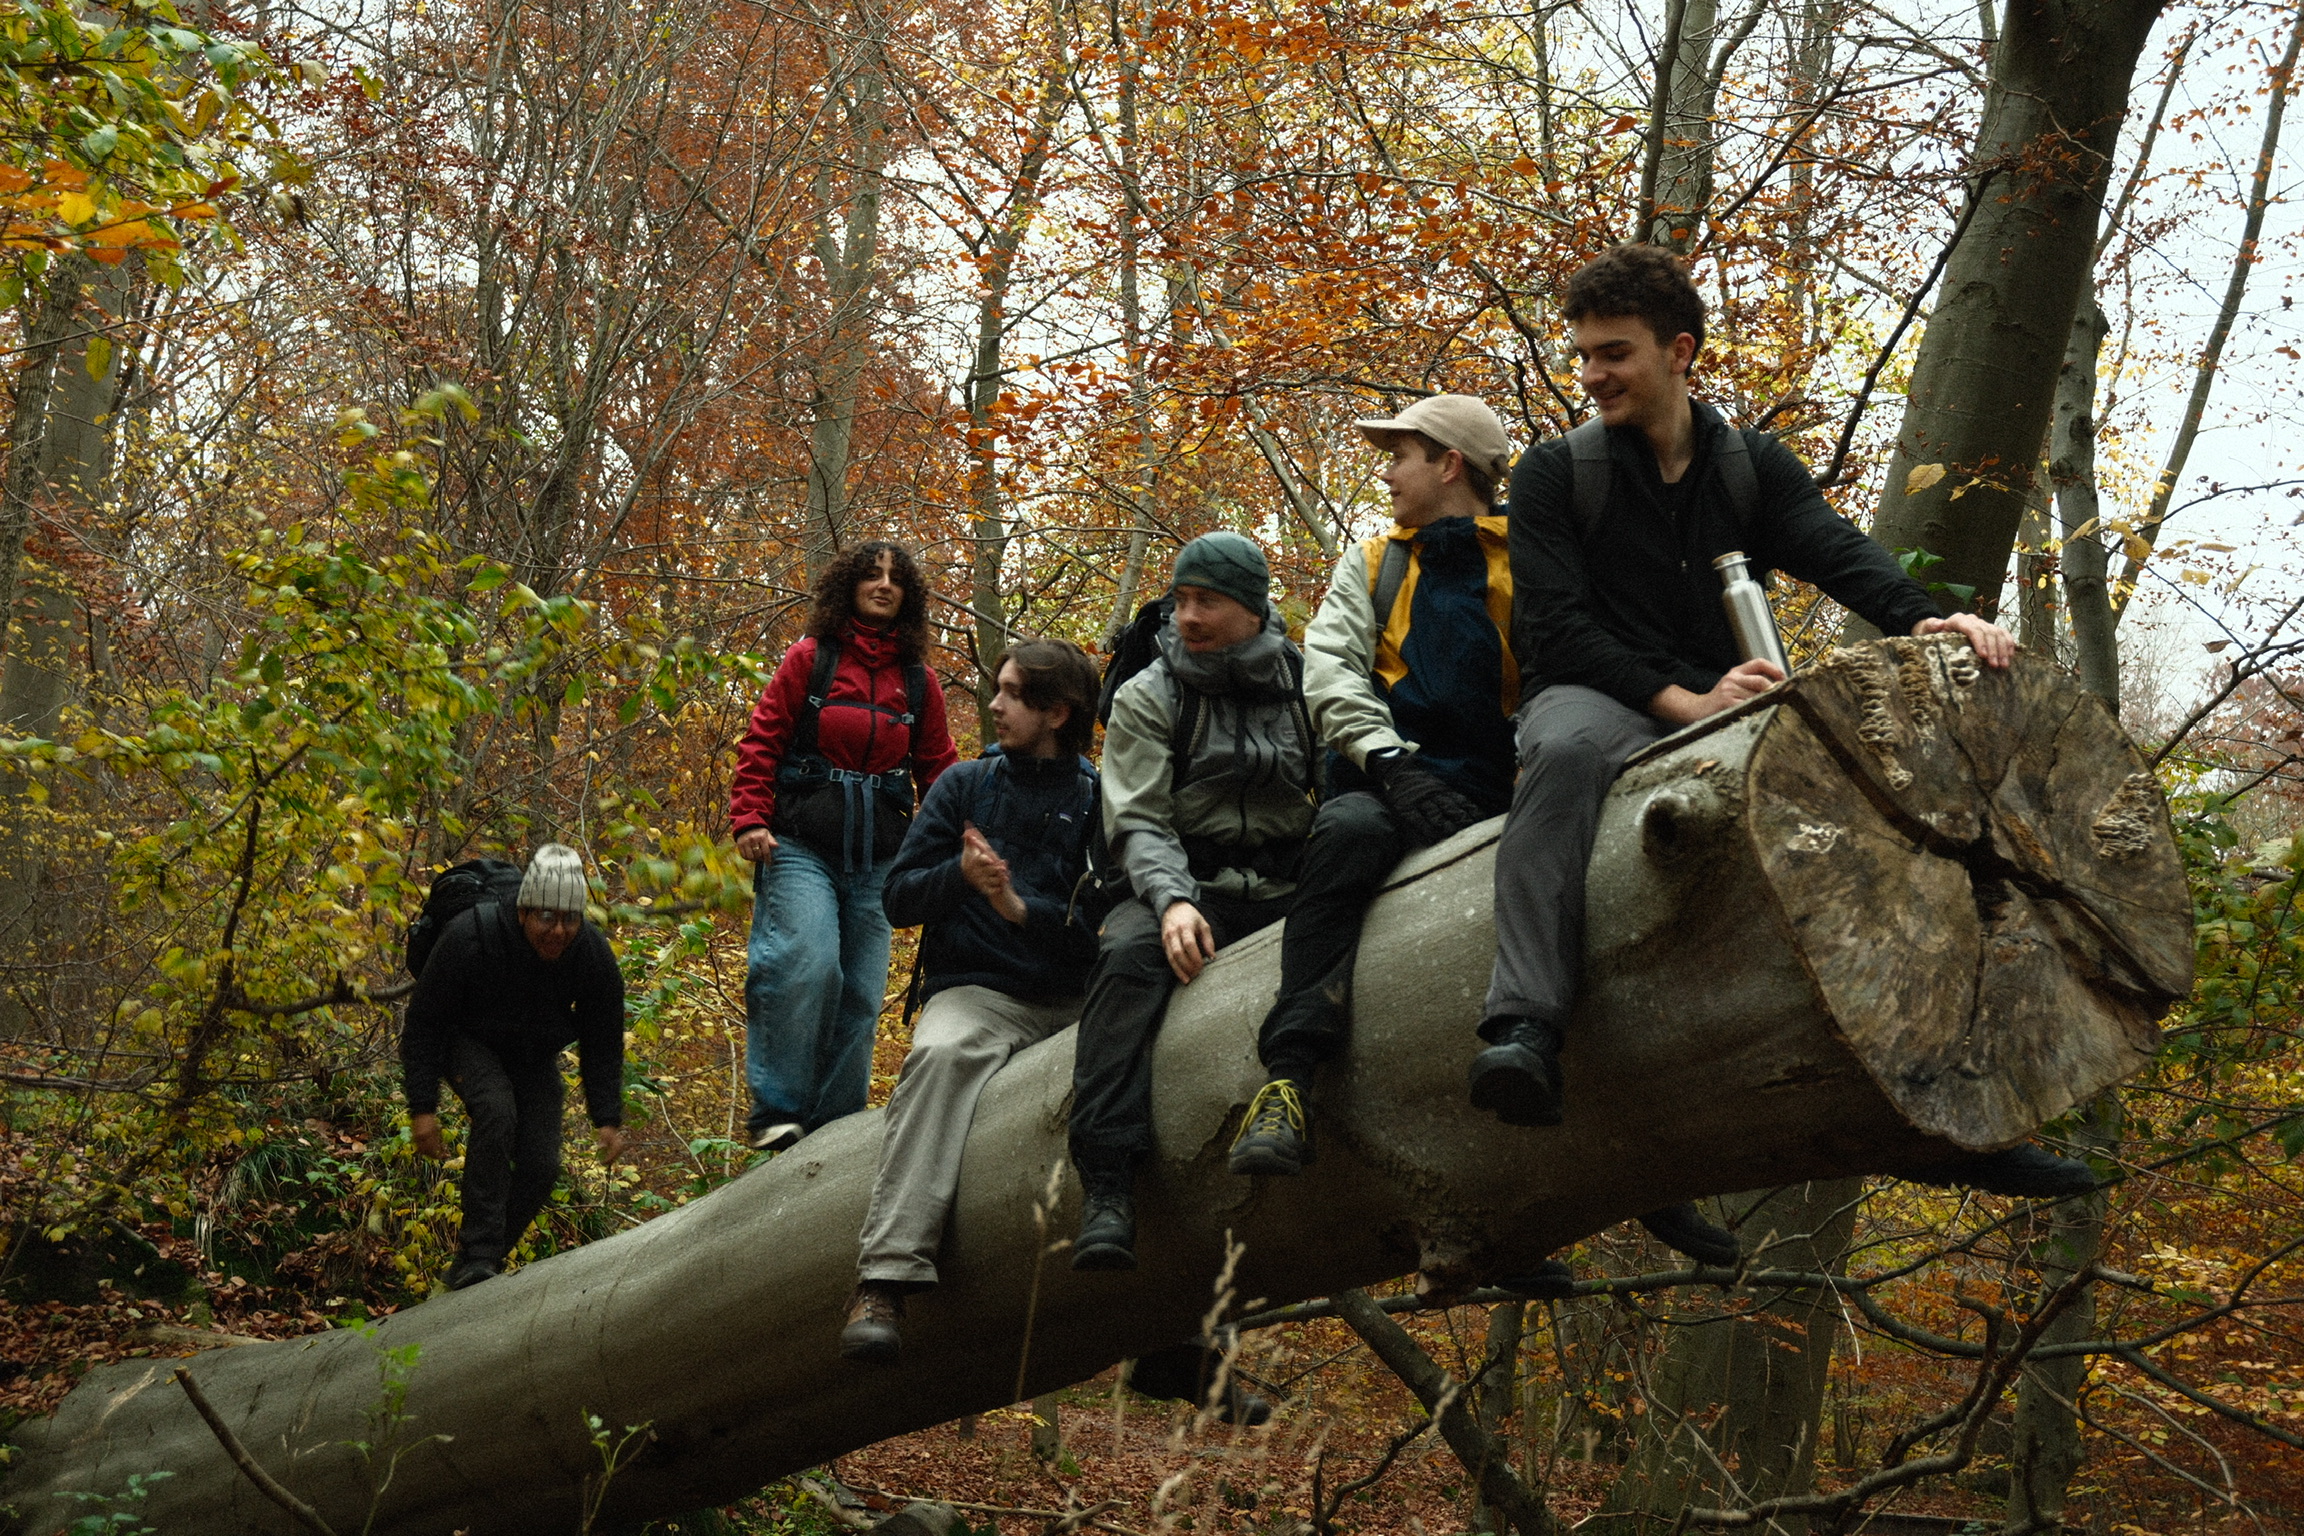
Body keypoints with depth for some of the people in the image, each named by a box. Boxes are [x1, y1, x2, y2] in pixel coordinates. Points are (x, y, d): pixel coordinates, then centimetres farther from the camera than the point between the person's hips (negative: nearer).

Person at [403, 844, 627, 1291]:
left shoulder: (594, 956, -22)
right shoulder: (471, 936, -32)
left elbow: (603, 1045, -6)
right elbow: (423, 1023, -22)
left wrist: (608, 1118, -11)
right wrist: (422, 1108, -25)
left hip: (534, 1057, 4)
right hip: (467, 1041, -4)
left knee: (541, 1165, -10)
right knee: (496, 1110, -33)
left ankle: (472, 1267, 9)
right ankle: (478, 1254, -30)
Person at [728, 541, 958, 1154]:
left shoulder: (918, 682, 13)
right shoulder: (810, 660, 4)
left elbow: (938, 770, 16)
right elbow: (762, 742, 2)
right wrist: (749, 820, -9)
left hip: (876, 857, 4)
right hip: (802, 845, -4)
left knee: (862, 989, 2)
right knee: (806, 962, -21)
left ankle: (837, 1125, 12)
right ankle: (776, 1111, -10)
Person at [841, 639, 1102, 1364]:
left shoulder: (1100, 799, 9)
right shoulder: (964, 786, 14)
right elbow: (898, 896, 10)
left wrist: (1021, 908, -14)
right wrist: (961, 875, -9)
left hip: (1076, 998, 1)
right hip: (976, 990, -1)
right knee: (941, 1054, -35)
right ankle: (886, 1277, -44)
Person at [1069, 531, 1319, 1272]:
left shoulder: (1305, 688, 12)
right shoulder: (1149, 697, 8)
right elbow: (1138, 821, -2)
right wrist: (1171, 902, -21)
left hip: (1285, 892, 2)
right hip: (1187, 886, -2)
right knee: (1128, 957, -34)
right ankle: (1107, 1189, -40)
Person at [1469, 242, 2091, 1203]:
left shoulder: (1751, 466, 14)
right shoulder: (1554, 474, 4)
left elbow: (1834, 549, -5)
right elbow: (1555, 625, -7)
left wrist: (1923, 619, -27)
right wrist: (1680, 699, -21)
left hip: (1723, 711, 4)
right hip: (1595, 699, -4)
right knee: (1567, 749, -40)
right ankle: (1525, 1027, -54)